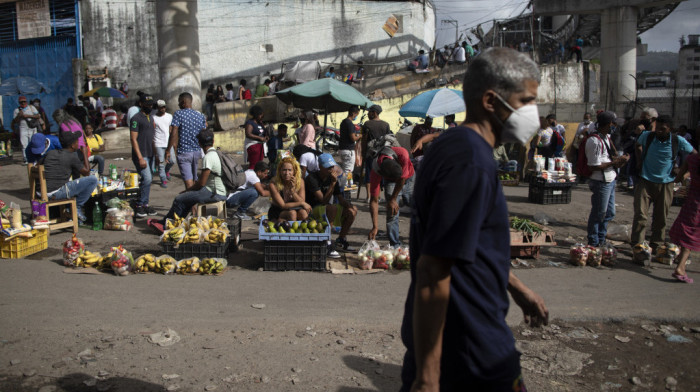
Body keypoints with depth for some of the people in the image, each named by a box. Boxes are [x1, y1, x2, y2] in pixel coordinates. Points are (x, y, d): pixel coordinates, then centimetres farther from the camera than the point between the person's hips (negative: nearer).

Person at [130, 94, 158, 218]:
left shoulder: (151, 117, 16)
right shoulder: (136, 118, -8)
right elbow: (134, 139, -13)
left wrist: (156, 153, 17)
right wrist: (140, 158, -18)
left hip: (150, 154, 8)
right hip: (141, 155, -8)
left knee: (148, 179, 8)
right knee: (147, 178, -15)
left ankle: (145, 204, 15)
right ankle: (140, 205, -5)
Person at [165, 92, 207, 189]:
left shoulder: (178, 114, -9)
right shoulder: (201, 116, 6)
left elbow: (173, 134, -15)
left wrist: (168, 151, -11)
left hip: (184, 152, -6)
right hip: (197, 151, 6)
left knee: (188, 181, -8)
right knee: (194, 179, 18)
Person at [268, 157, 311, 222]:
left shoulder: (300, 182, -9)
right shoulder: (274, 185, -19)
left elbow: (302, 202, -12)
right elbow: (282, 205, -19)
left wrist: (292, 190, -27)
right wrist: (301, 203, -20)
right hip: (276, 214, -3)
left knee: (303, 212, -29)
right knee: (292, 213, -32)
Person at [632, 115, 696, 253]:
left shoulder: (678, 141, -7)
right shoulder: (647, 136, -6)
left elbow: (694, 155, 8)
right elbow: (638, 146, 17)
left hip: (665, 183, 1)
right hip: (645, 181, -1)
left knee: (661, 217, 9)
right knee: (640, 214, -7)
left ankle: (656, 245, 22)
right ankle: (636, 245, -1)